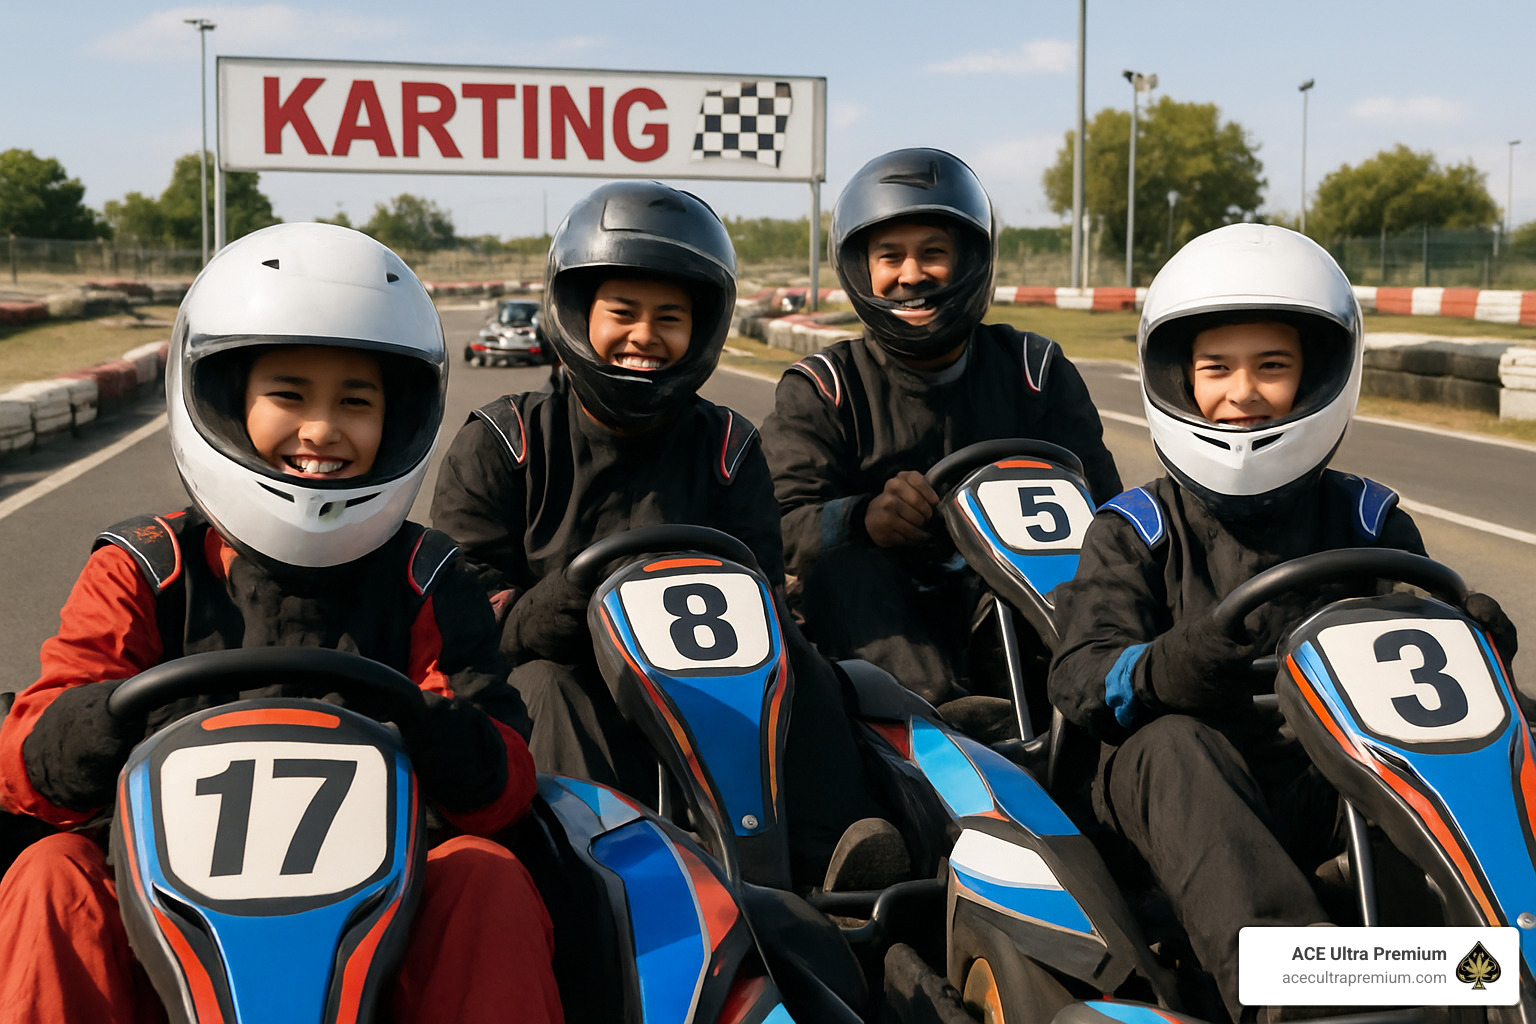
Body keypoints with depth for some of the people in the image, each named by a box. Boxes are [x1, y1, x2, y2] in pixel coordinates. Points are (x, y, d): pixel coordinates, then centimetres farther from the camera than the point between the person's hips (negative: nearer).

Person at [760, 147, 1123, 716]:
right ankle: (948, 709, -47)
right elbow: (784, 528, -9)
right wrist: (864, 519, -33)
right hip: (878, 622, -1)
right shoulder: (820, 388, 7)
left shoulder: (1036, 370, 13)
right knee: (842, 565, -32)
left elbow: (1098, 500, 4)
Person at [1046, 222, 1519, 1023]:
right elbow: (1081, 679, -7)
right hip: (1186, 794, -2)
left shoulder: (1367, 521, 15)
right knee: (1174, 747, -36)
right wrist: (1179, 665, -30)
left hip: (1332, 787, 2)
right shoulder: (1134, 531, 7)